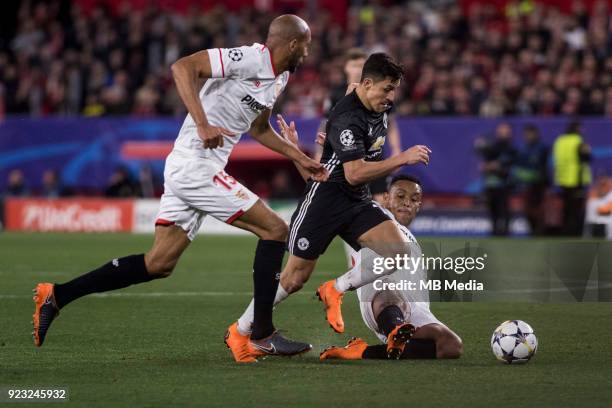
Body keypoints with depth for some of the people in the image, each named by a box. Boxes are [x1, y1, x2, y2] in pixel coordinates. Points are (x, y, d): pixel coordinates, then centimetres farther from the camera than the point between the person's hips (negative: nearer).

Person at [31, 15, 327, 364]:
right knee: (274, 229, -7)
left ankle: (57, 296, 11)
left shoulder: (279, 78, 17)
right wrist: (203, 124, -31)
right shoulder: (250, 59, -14)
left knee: (159, 264, 8)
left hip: (184, 170, 10)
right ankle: (263, 334, -2)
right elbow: (183, 67, -23)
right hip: (197, 167, -10)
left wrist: (300, 158, 27)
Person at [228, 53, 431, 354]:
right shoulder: (348, 118, -22)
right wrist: (402, 159, -29)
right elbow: (355, 173, -29)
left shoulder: (380, 109, 5)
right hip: (325, 199, -7)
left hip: (358, 203, 8)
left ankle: (335, 292, 3)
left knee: (399, 252, -14)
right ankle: (240, 331, 17)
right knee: (295, 277, -1)